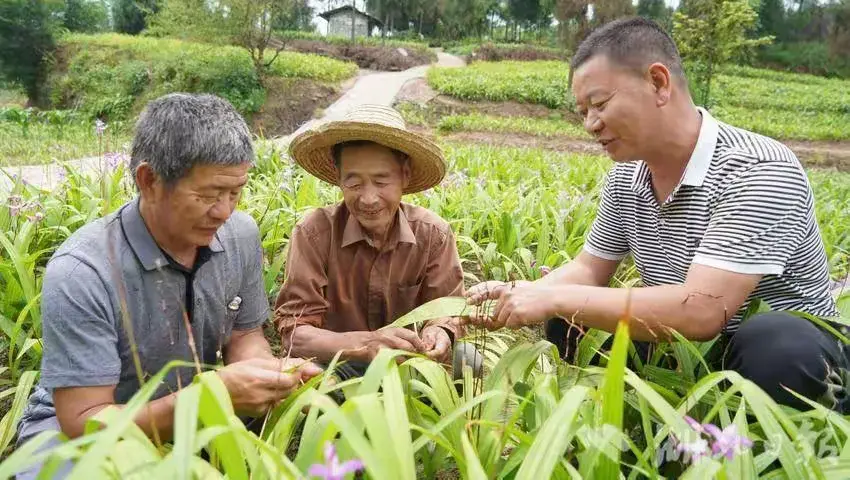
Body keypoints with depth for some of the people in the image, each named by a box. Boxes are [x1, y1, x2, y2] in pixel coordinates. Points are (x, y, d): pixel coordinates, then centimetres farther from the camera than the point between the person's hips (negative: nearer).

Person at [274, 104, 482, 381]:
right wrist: (364, 343, -39)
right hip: (337, 362, -2)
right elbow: (294, 331, -20)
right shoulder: (314, 234, -17)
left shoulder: (434, 235, -9)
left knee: (467, 360, -25)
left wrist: (439, 333, -32)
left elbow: (449, 310, -5)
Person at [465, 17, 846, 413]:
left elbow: (702, 312, -35)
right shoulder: (626, 175, -3)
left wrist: (555, 298, -30)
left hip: (789, 353, -5)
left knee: (775, 344, -36)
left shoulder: (759, 172, -26)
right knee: (567, 325, -8)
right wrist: (519, 294, -13)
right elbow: (590, 270, 7)